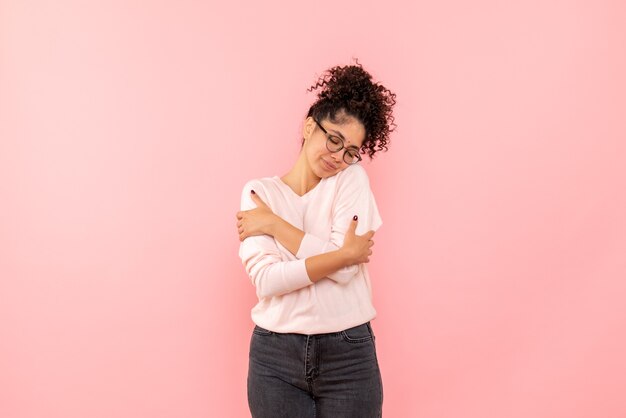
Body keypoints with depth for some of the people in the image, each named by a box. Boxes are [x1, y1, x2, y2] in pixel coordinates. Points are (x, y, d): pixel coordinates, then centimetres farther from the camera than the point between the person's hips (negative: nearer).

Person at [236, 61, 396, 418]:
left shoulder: (353, 178, -1)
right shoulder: (259, 192, 0)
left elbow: (345, 270, -14)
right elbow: (266, 279, -14)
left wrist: (273, 223, -10)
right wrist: (345, 253, -16)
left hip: (348, 353, 0)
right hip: (276, 355, 1)